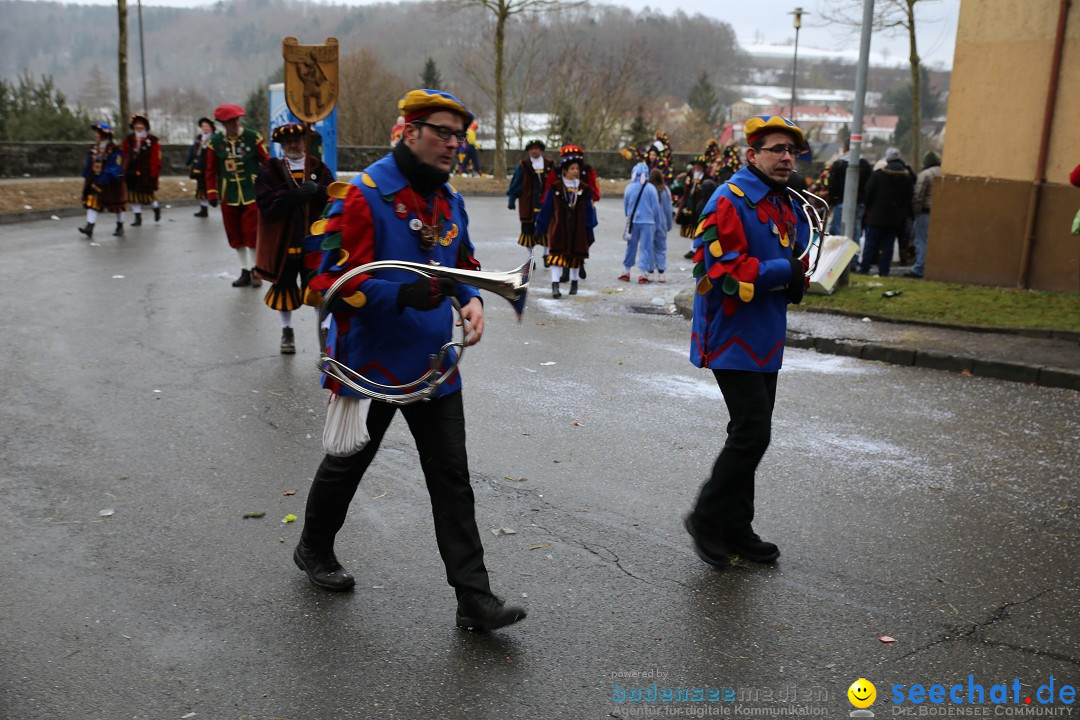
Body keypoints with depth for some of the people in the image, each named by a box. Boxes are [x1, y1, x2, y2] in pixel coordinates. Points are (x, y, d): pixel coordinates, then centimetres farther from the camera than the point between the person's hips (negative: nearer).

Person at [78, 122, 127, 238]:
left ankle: (120, 227, 25)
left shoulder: (114, 150, -15)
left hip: (110, 182, -6)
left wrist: (103, 180, -23)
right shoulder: (94, 147, 7)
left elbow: (115, 168, -18)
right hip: (95, 180, 6)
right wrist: (85, 178, 13)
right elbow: (89, 164, 14)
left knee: (116, 205, 9)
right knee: (92, 203, -5)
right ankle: (89, 228, -9)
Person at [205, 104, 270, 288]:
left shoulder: (253, 137, -5)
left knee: (252, 233, -3)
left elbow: (266, 161, 1)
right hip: (228, 196, 2)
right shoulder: (215, 142, 0)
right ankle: (245, 272, 20)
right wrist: (212, 193, 2)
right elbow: (211, 170, 5)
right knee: (235, 235, 8)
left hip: (252, 193, -2)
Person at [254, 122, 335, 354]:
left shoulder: (319, 168, 7)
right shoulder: (269, 171, 1)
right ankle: (287, 331, 28)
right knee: (285, 286, 11)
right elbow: (267, 202, -14)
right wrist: (297, 195, -25)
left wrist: (319, 190, -24)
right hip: (284, 241, 0)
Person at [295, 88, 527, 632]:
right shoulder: (365, 195, -16)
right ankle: (314, 550, 44)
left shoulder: (449, 200, 7)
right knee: (347, 463, 16)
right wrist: (404, 295, -32)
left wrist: (471, 300, -3)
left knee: (453, 480, 3)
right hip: (370, 362, -5)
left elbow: (462, 267, 19)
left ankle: (474, 599, 8)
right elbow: (333, 281, -21)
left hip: (433, 364, 6)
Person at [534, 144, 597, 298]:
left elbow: (588, 211, 6)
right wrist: (541, 228, 3)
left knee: (575, 256, 13)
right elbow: (546, 209, 2)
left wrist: (589, 231, 4)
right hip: (558, 228, -2)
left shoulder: (584, 189, 2)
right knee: (556, 255, -10)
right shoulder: (555, 188, -3)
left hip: (578, 230, 2)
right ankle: (555, 285, -13)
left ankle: (574, 282, 31)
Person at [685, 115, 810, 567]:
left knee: (750, 435, 14)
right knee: (752, 433, -11)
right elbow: (721, 270, -24)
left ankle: (736, 530, 27)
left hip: (765, 341, 9)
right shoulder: (730, 201, -15)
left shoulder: (788, 205, 14)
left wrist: (797, 280, 0)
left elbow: (793, 257, 24)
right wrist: (782, 271, -21)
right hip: (732, 338, -9)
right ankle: (706, 520, 7)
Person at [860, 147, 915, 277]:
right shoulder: (907, 177, 3)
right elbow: (909, 197, 5)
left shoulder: (877, 174, -7)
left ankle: (864, 267, 1)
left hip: (877, 216, -3)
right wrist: (905, 215, 11)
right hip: (896, 218, 3)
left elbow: (869, 193, -5)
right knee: (888, 245, 5)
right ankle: (884, 270, 3)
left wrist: (868, 210, 8)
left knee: (871, 243, 3)